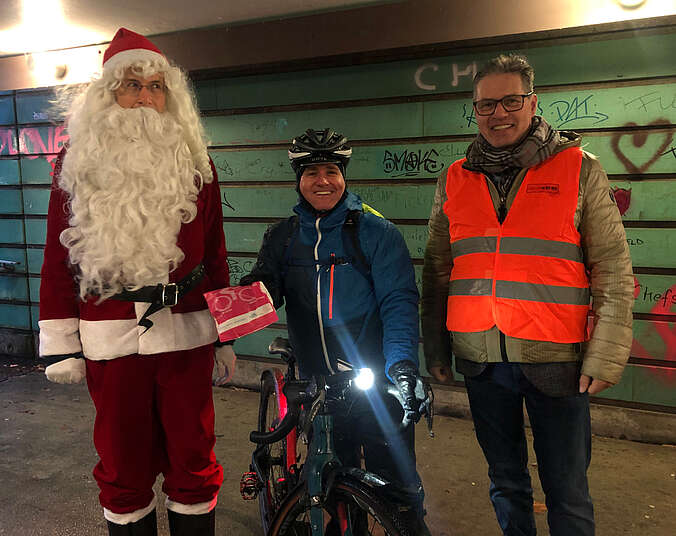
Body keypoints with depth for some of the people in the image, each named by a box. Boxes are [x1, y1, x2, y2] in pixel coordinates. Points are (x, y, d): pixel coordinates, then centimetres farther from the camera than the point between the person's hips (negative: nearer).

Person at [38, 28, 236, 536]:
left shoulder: (195, 162, 5)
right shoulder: (77, 163, 5)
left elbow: (215, 252, 7)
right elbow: (58, 257, 5)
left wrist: (225, 333, 7)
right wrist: (61, 344, 1)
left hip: (186, 334, 0)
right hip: (110, 340, 0)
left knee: (193, 458, 10)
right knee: (123, 463, 12)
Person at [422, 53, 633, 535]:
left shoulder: (579, 169, -1)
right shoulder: (455, 180, 6)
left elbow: (613, 269, -3)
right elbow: (437, 270, 10)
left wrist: (606, 355, -8)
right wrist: (435, 348, 9)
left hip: (555, 360, -2)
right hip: (481, 359, 3)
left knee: (567, 491, 9)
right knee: (506, 482, 18)